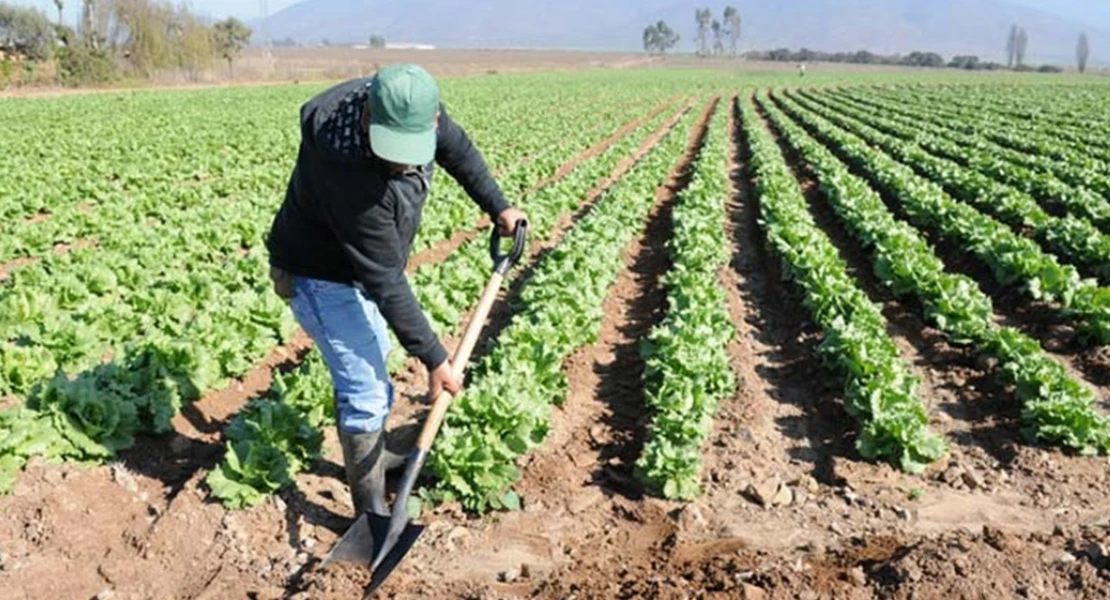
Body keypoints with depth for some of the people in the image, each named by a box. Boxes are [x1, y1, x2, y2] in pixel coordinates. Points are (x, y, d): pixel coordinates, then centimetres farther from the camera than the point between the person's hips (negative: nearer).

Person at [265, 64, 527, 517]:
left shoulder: (412, 110, -21)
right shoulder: (351, 176, -41)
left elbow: (458, 149, 3)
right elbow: (385, 283, -35)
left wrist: (497, 206, 9)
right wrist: (434, 359, -28)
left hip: (365, 263, 9)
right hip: (323, 278, -9)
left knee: (373, 362, 25)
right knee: (367, 391, -8)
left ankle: (373, 456, 47)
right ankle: (372, 511, 8)